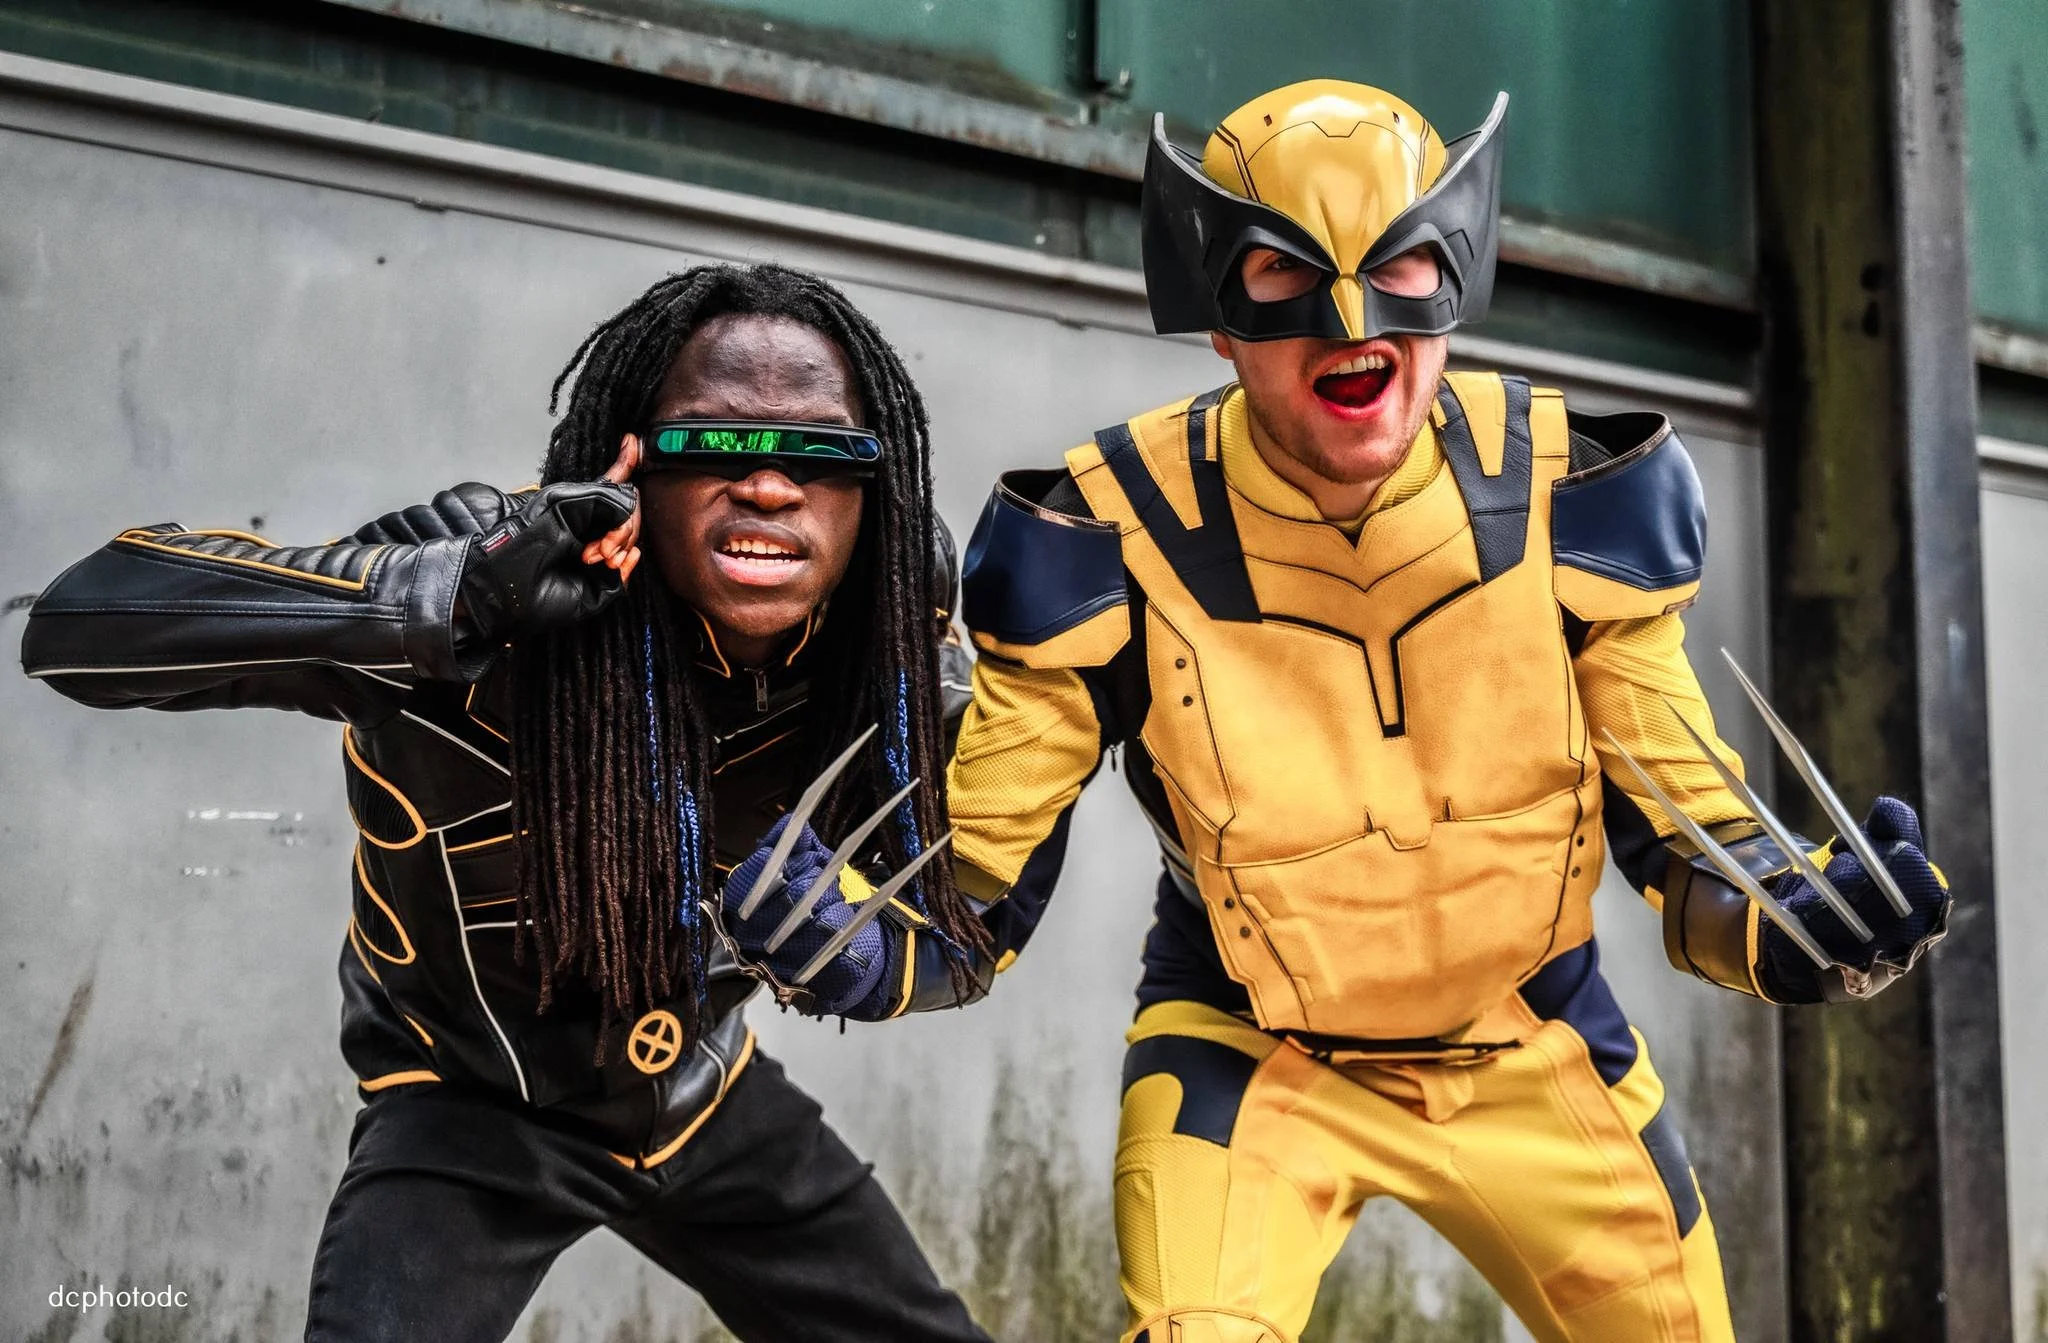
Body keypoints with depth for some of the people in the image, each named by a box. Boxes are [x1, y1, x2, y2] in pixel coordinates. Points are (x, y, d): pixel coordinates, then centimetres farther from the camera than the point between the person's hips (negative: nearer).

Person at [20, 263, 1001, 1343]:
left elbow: (961, 928, -2)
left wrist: (865, 952, -27)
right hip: (475, 1100, -4)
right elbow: (78, 624, -38)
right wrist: (460, 595, -48)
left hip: (699, 1090, 5)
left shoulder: (890, 651, -17)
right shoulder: (494, 579, -30)